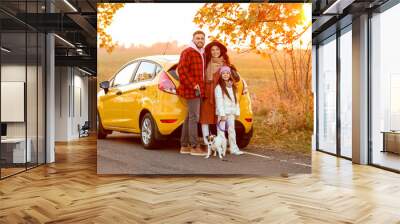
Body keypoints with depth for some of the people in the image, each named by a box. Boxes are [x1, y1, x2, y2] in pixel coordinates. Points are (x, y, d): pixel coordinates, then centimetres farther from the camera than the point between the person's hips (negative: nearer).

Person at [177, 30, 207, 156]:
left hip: (198, 91, 9)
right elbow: (181, 70, -17)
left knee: (189, 118, 11)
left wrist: (201, 87, 15)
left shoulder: (202, 54, 20)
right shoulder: (187, 52, -8)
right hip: (192, 91, -9)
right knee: (194, 118, -9)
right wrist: (193, 85, -19)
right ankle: (194, 147, -4)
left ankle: (184, 146, 19)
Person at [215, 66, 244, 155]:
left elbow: (235, 100, 13)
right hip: (222, 113, -6)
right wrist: (222, 114, -17)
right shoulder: (219, 87, -7)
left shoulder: (232, 86, 13)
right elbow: (219, 101, -12)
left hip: (231, 112, 6)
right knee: (221, 130, -2)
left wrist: (237, 111, 7)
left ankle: (234, 148, 14)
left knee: (231, 130, 9)